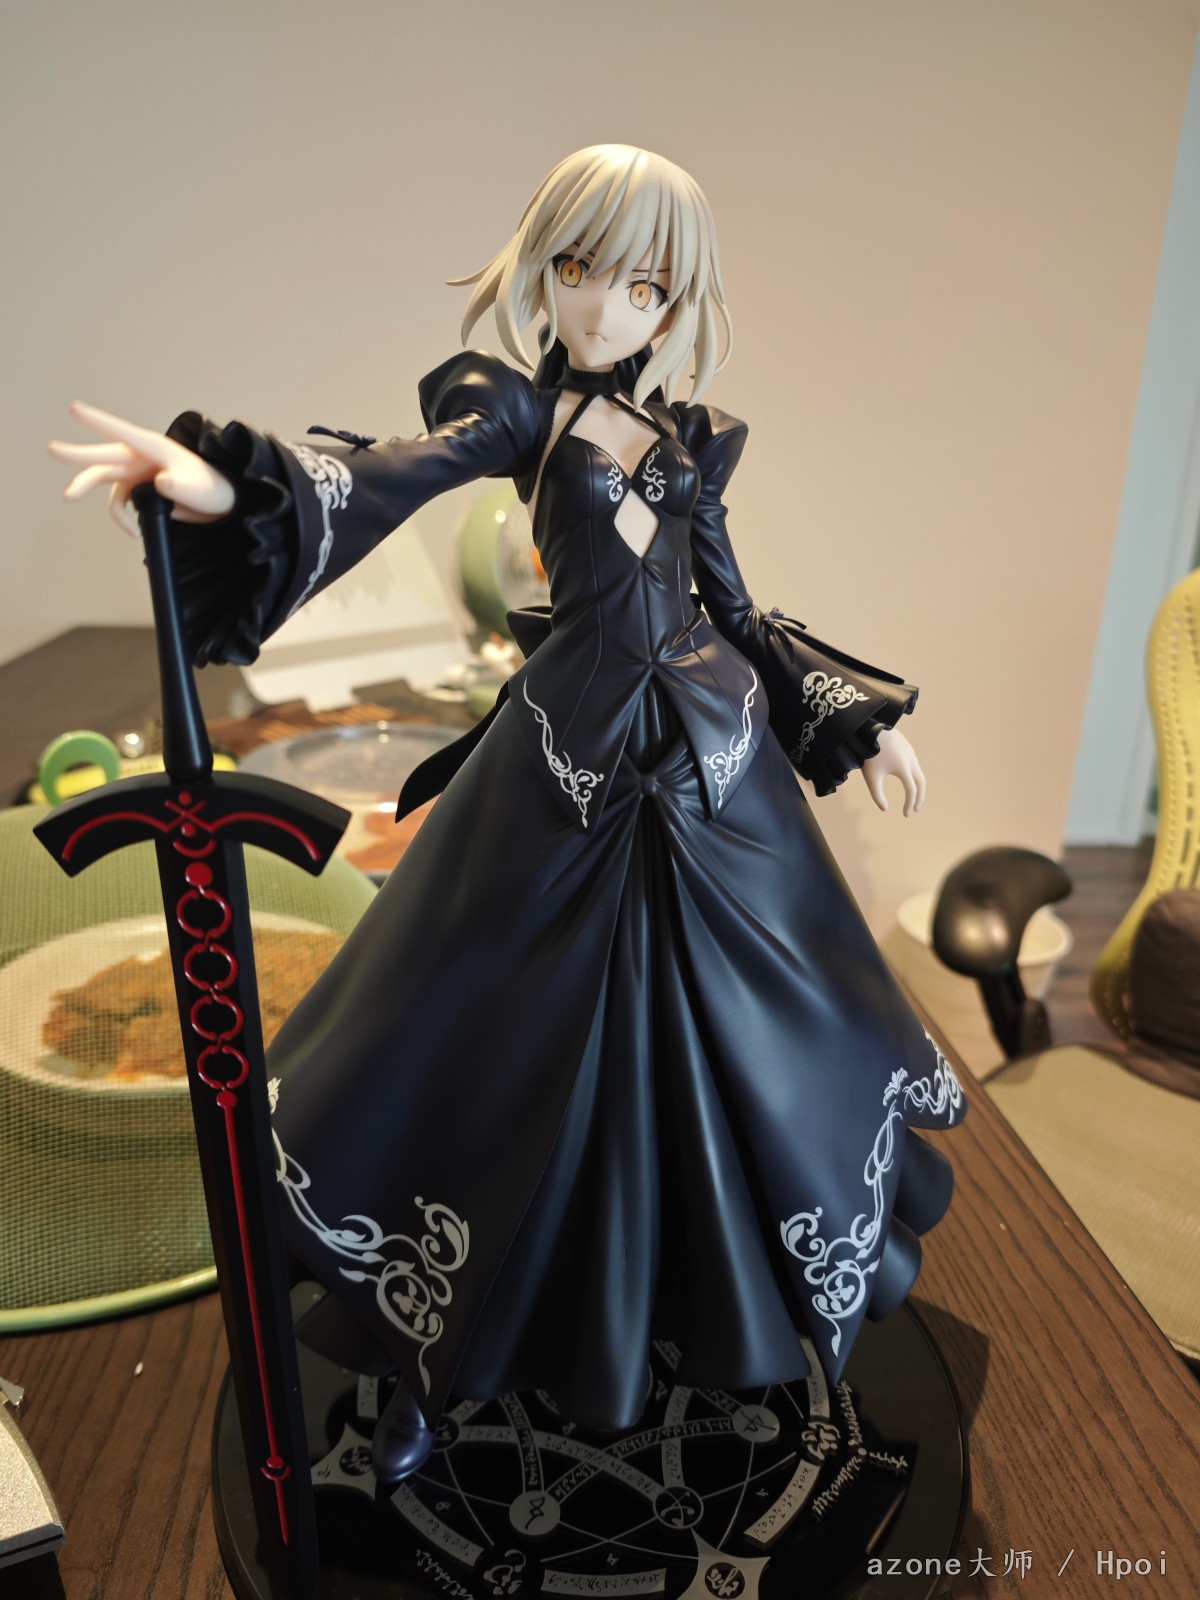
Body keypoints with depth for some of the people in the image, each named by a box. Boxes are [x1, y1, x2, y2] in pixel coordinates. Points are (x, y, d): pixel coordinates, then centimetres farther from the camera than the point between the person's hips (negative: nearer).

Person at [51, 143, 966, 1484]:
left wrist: (858, 718, 15)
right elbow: (392, 476, -21)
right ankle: (438, 1349, 24)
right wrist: (230, 486, -40)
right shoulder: (516, 406, -1)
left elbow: (735, 609, 15)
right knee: (519, 1040, 2)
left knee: (734, 1026, 15)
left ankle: (734, 1292, 44)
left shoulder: (686, 439, 12)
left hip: (714, 755, 5)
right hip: (576, 757, -4)